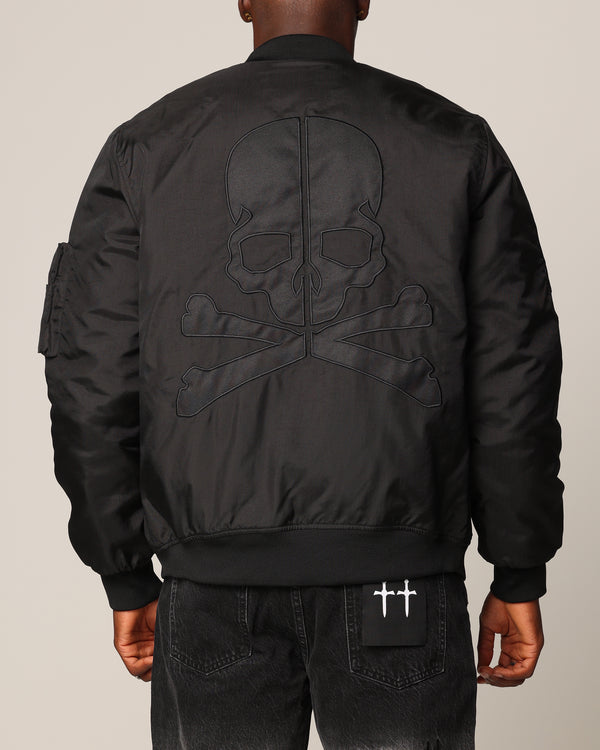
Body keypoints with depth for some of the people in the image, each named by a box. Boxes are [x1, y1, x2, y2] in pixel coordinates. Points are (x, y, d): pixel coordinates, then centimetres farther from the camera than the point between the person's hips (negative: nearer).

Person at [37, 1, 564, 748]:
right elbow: (513, 377, -1)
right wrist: (520, 578, 7)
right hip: (398, 581, 0)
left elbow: (94, 380, 0)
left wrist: (128, 582, 9)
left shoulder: (147, 147, 4)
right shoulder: (457, 143, 4)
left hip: (222, 578, 1)